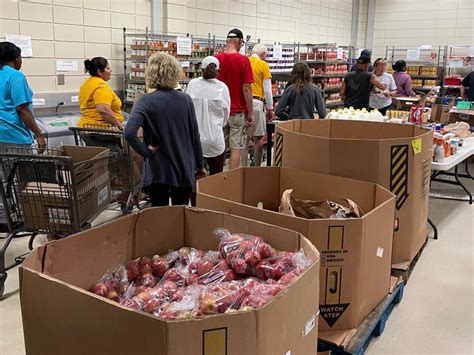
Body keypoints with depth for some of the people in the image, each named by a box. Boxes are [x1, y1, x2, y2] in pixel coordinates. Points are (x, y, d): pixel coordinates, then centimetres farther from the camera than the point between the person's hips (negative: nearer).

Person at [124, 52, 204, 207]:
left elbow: (129, 132, -27)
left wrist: (146, 151, -12)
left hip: (158, 171, -2)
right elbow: (195, 137, 3)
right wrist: (199, 166, 13)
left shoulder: (146, 101, -11)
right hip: (184, 170, 3)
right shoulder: (186, 99, -3)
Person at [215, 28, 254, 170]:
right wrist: (251, 113, -3)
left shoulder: (216, 58, -1)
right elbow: (246, 88, -11)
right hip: (238, 111, -3)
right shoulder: (243, 60, -9)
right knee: (236, 148, 2)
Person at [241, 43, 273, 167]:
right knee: (258, 138, 5)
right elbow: (267, 89, -2)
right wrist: (270, 108, 6)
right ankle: (257, 169, 10)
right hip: (256, 102, -4)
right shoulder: (263, 65, -1)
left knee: (244, 138, 8)